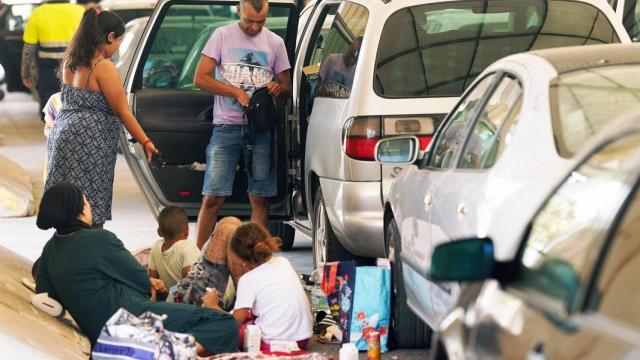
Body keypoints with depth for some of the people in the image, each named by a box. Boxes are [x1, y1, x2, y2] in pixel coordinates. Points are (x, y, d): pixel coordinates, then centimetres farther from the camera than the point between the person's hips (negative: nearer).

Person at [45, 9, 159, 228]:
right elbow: (123, 112, -12)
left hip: (62, 134, 8)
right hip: (88, 142, -8)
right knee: (92, 215, -4)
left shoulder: (70, 63, 10)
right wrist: (145, 142, -5)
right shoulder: (103, 67, -14)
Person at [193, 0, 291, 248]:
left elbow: (287, 86, 17)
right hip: (226, 126, -2)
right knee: (213, 198, -6)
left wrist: (279, 88, -8)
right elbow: (200, 78, -1)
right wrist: (237, 92, -11)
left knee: (260, 199, 2)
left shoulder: (275, 43, 11)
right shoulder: (223, 36, 4)